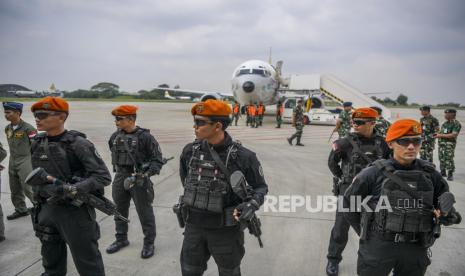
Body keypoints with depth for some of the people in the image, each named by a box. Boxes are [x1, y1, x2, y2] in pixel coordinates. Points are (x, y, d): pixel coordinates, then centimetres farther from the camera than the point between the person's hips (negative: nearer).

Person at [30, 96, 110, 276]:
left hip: (76, 211, -6)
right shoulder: (37, 144, 4)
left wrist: (73, 189, -29)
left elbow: (104, 177, -19)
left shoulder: (77, 144, -16)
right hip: (47, 210, 6)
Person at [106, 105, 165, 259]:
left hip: (139, 179, -6)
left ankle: (149, 243, 18)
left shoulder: (144, 136, -14)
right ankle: (121, 239, 35)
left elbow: (158, 159, -11)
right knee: (119, 211, 17)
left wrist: (147, 173, -23)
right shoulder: (115, 136, 4)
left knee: (144, 213, 3)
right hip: (120, 178, 6)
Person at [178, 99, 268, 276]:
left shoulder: (242, 156, -17)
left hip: (225, 229, -3)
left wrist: (252, 205, -23)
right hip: (194, 226, 4)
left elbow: (260, 186, -5)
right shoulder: (190, 151, -5)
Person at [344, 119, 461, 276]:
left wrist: (448, 215, -8)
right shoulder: (375, 173, -8)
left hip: (416, 250, 3)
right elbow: (349, 202, 0)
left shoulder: (430, 173, 1)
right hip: (377, 246, -3)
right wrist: (365, 232, 1)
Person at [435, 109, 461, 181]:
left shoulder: (456, 124, -9)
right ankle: (443, 172, 22)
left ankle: (450, 174, 1)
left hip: (450, 144, -7)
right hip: (441, 143, 7)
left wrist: (441, 135, -18)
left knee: (449, 159, -7)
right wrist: (437, 134, 3)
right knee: (441, 158, 10)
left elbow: (454, 135, -19)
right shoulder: (445, 123, 15)